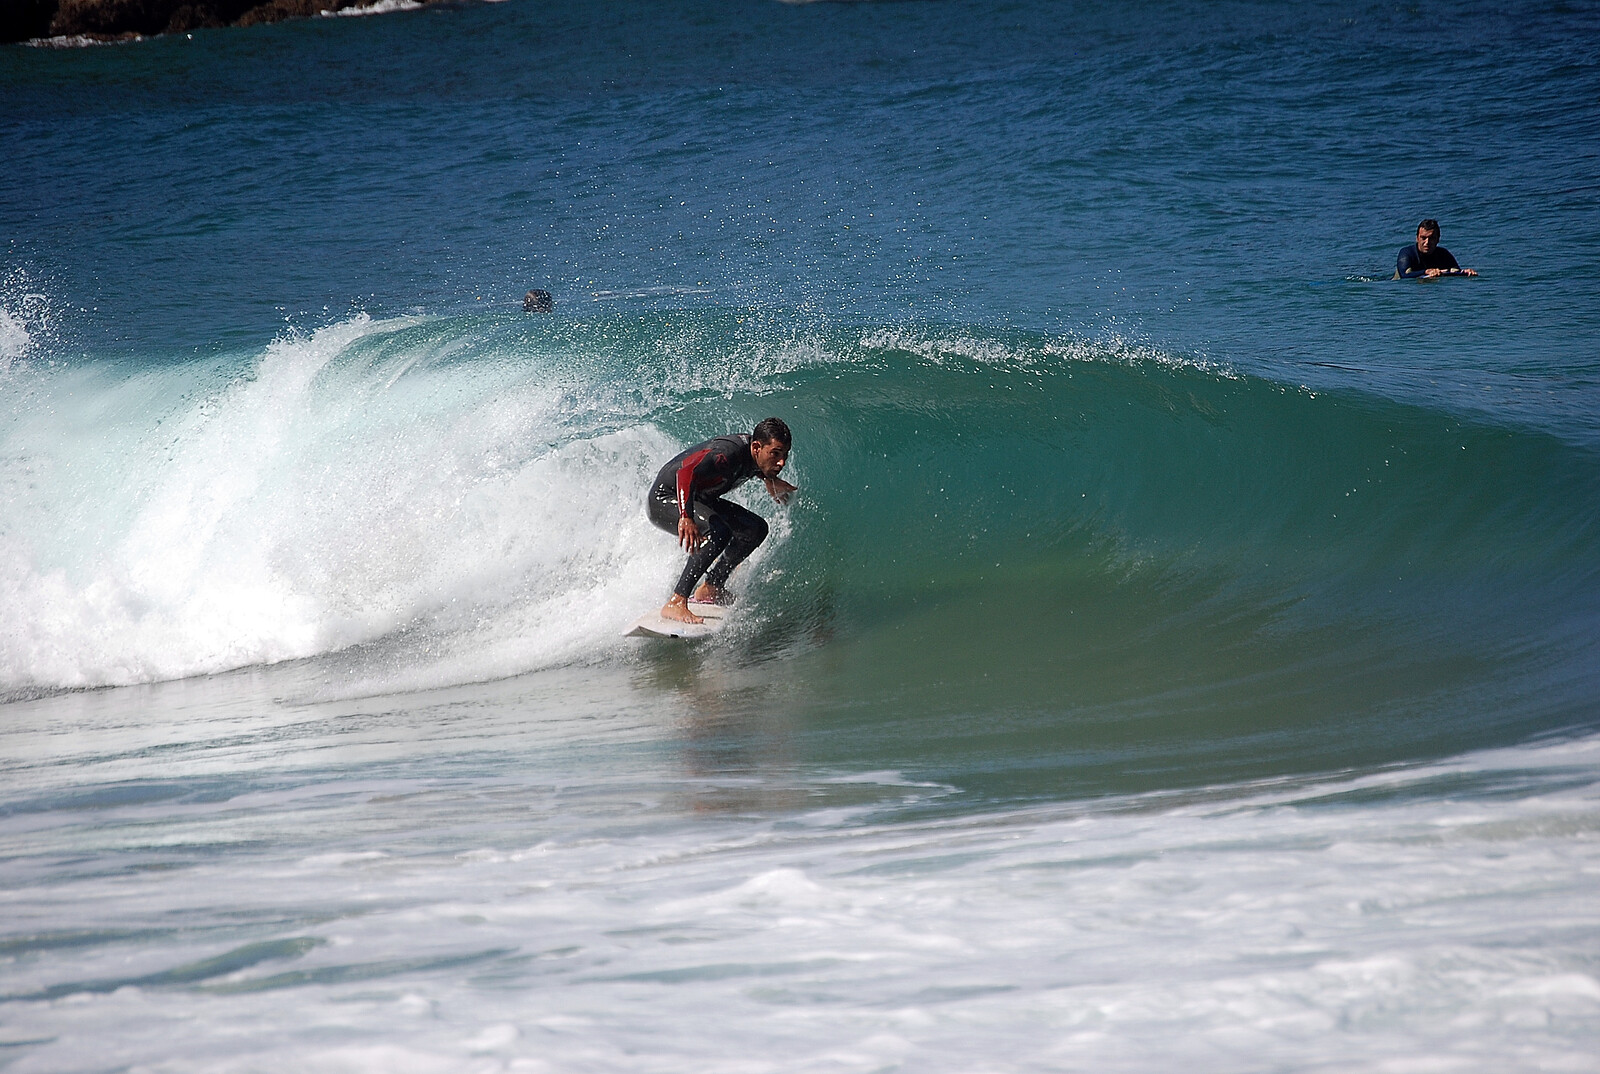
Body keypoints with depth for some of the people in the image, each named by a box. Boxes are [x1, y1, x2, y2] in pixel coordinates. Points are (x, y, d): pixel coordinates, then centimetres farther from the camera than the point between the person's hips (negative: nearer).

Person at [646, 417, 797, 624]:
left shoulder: (755, 449, -6)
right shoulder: (728, 453, -34)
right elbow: (687, 472, -51)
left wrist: (769, 479, 25)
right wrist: (686, 518, -63)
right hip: (663, 501, -10)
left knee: (756, 528, 9)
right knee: (718, 533, -33)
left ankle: (709, 591, 13)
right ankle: (676, 604, -35)